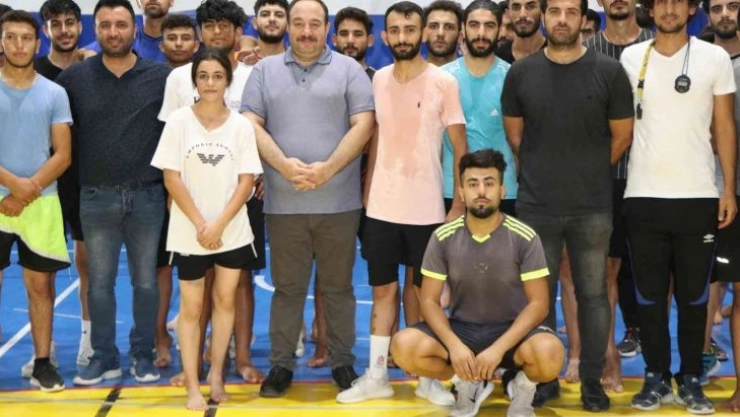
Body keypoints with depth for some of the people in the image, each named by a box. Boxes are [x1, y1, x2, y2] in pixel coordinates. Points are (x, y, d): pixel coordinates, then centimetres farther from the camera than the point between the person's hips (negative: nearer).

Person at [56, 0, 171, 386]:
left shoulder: (161, 76, 0)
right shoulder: (75, 77, 2)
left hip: (147, 196, 0)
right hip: (96, 198, 1)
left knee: (146, 281, 7)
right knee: (99, 283, 7)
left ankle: (143, 354, 20)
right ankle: (104, 356, 19)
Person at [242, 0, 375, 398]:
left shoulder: (348, 70, 5)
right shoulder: (264, 70, 9)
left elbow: (363, 125, -3)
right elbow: (251, 125, 2)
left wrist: (328, 168, -14)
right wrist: (284, 165, -13)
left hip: (339, 201, -1)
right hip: (283, 202, 1)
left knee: (338, 286, 9)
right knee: (287, 287, 8)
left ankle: (343, 362, 20)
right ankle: (281, 364, 18)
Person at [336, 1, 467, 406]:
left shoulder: (444, 82, -5)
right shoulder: (377, 80, 6)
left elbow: (459, 146, -3)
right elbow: (374, 139, 13)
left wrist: (460, 204, -7)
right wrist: (366, 191, 8)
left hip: (426, 208, -3)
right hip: (381, 206, 3)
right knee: (383, 289, 10)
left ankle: (428, 377, 18)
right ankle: (376, 375, 18)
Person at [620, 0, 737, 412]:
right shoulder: (631, 58, 6)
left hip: (699, 196, -1)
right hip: (643, 196, 1)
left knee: (694, 294, 6)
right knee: (650, 294, 6)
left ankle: (691, 379, 17)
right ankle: (657, 377, 17)